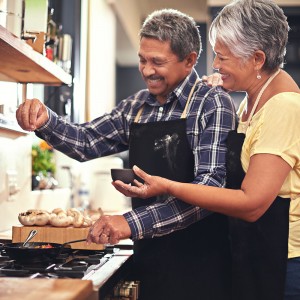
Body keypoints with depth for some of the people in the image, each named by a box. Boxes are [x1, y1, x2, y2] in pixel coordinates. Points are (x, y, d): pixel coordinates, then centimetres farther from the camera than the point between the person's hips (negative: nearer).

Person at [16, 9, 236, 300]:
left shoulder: (213, 105, -12)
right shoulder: (137, 106, 8)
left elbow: (211, 187, -22)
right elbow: (87, 142, 15)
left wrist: (134, 222, -30)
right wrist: (45, 121, -6)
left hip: (198, 263, -5)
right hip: (148, 256, 5)